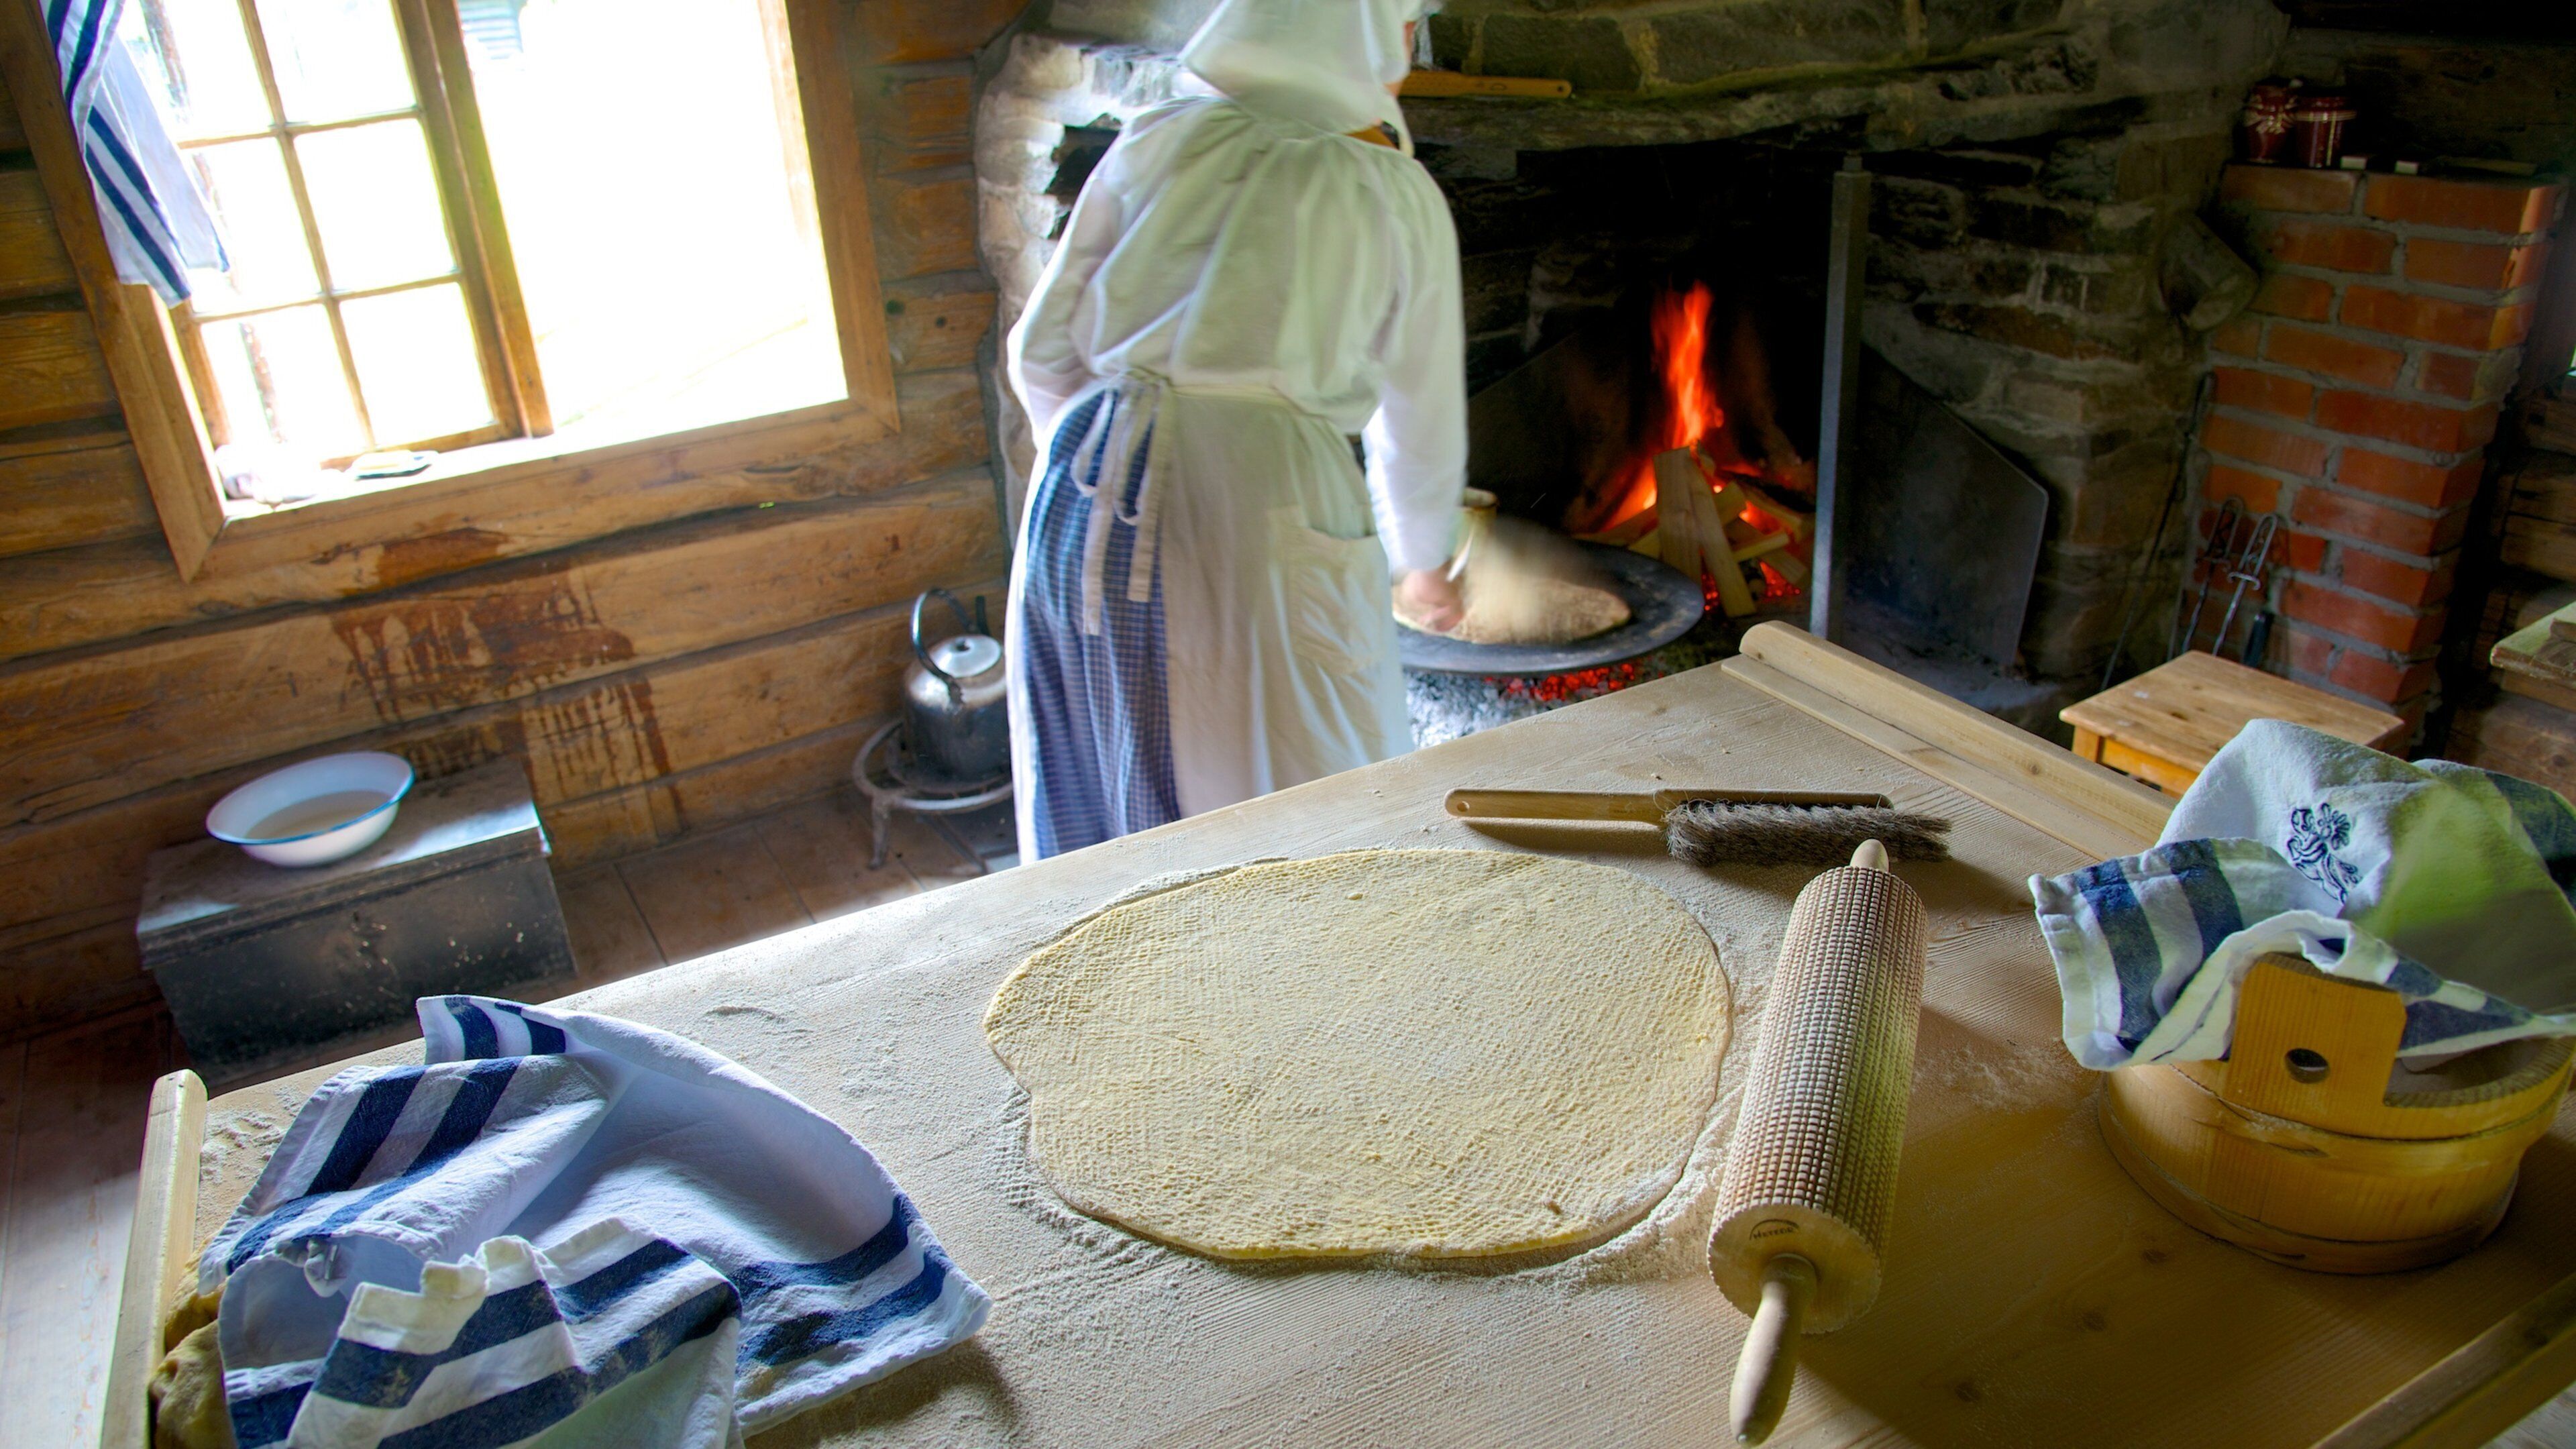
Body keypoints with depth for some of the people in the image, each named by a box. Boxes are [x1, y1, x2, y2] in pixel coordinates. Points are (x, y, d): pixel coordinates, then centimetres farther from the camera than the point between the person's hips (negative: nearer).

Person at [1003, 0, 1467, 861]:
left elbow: (1041, 355, 14)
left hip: (1090, 490, 4)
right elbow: (1421, 425, 16)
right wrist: (1420, 565, 33)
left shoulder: (1153, 146, 13)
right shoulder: (1399, 198, 8)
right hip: (1259, 508, -4)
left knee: (1097, 804, 18)